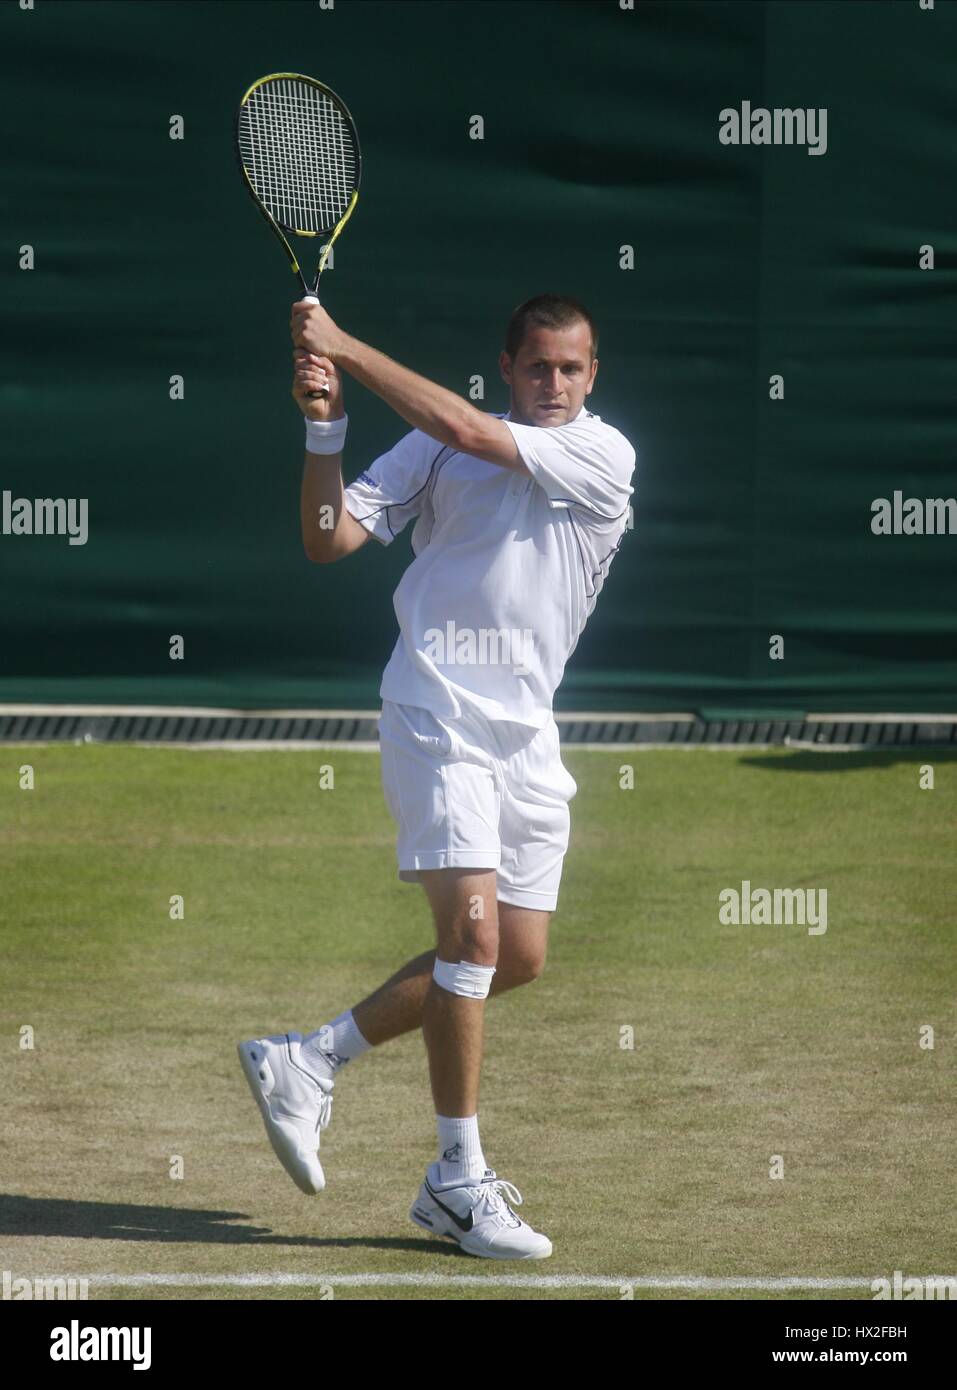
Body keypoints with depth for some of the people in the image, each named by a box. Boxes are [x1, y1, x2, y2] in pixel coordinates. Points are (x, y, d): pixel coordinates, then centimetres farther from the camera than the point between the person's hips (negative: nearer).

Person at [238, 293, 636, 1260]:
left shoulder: (604, 456, -1)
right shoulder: (434, 449, 3)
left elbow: (469, 432, -13)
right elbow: (330, 540, 1)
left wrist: (348, 349, -12)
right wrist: (325, 427, -13)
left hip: (526, 734, 4)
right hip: (438, 716, -4)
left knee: (517, 958, 7)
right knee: (473, 929, -16)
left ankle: (308, 1063, 19)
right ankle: (459, 1178, -10)